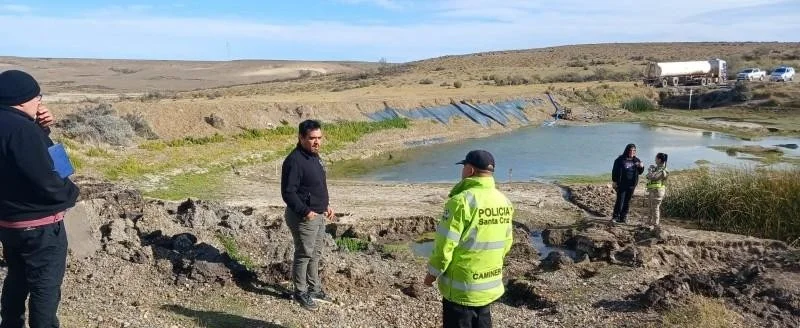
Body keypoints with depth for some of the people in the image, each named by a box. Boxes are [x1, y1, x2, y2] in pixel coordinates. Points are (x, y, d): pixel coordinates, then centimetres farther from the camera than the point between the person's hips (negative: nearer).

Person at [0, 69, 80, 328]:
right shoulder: (21, 129, -25)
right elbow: (44, 179, -27)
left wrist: (41, 129, 0)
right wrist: (70, 192, -8)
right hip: (39, 225, -10)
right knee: (45, 287, 2)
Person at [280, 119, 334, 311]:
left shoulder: (314, 157, 9)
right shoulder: (294, 161, -21)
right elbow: (288, 192, -23)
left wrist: (326, 206, 14)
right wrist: (306, 212, -25)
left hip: (318, 215, 9)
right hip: (303, 217, -9)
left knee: (316, 253, 19)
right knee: (304, 255, 3)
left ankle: (314, 288, 34)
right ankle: (300, 292, 20)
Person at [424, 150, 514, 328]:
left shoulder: (461, 201, -22)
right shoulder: (504, 201, 2)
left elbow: (445, 244, -19)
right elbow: (506, 242, 10)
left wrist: (433, 273, -5)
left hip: (462, 287, -7)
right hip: (491, 285, 7)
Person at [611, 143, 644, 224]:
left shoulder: (636, 160, 7)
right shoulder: (620, 159, -8)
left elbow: (639, 172, 15)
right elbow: (615, 171, -6)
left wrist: (641, 167, -6)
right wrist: (614, 181, -10)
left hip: (631, 185, 5)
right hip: (621, 184, -5)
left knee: (627, 202, 10)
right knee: (620, 200, -6)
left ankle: (623, 217, 18)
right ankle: (615, 216, 5)